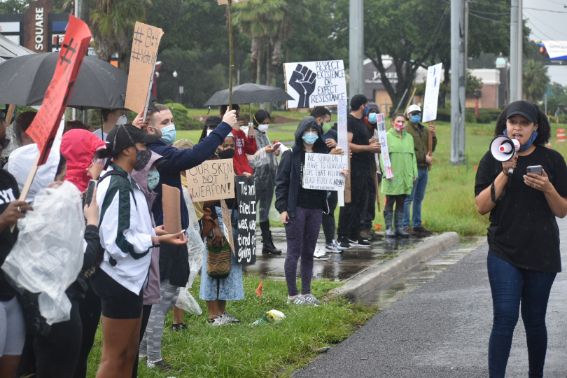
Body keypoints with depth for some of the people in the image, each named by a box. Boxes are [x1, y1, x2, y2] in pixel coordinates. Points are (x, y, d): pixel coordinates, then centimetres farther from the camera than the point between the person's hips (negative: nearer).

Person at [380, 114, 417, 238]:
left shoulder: (409, 137, 14)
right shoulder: (387, 136, -2)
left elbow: (413, 156, 16)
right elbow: (383, 156, -7)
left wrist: (414, 173, 10)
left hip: (406, 177, 5)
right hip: (392, 177, -5)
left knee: (401, 203, 9)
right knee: (390, 203, 1)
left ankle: (399, 227, 15)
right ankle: (389, 228, 5)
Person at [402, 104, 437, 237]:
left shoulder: (425, 130, 16)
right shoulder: (406, 131, -7)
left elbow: (431, 148, 16)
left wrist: (433, 135, 1)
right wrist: (424, 157, -13)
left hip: (424, 168, 7)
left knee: (419, 198, 13)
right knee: (408, 198, -5)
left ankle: (417, 225, 19)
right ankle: (405, 226, -3)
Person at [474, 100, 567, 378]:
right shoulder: (493, 160, 2)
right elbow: (482, 206, -6)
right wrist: (505, 173, -15)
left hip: (542, 253, 1)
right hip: (504, 253, -1)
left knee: (534, 320, 10)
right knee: (505, 317, -12)